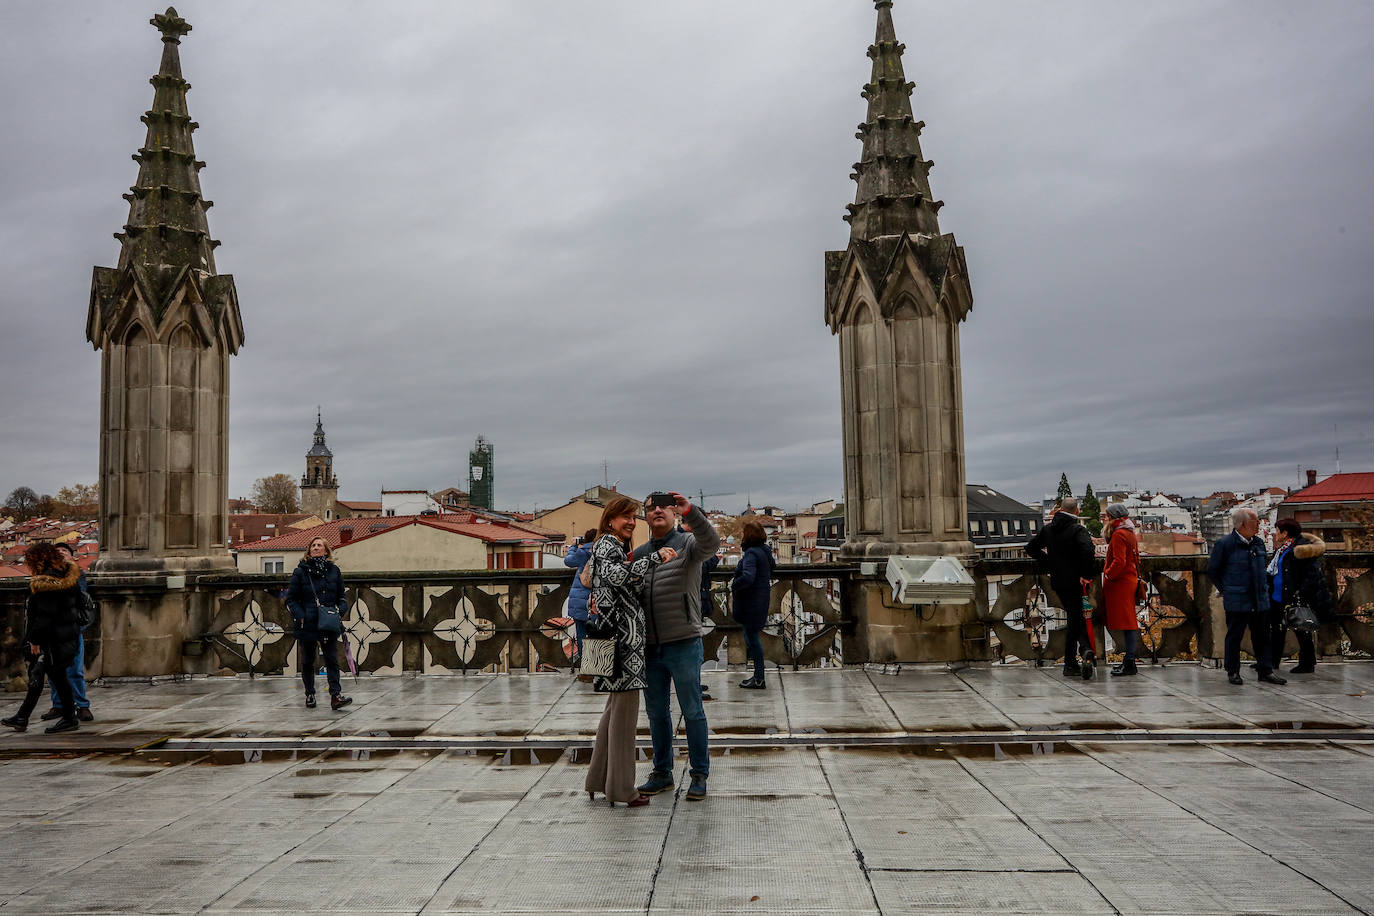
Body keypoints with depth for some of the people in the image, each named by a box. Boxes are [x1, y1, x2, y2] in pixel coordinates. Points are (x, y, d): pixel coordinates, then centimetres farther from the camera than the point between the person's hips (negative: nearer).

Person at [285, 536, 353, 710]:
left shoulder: (334, 571, 8)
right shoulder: (300, 572, 0)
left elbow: (341, 597, 15)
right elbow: (291, 599, 2)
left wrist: (340, 611, -4)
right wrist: (300, 617, -11)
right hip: (307, 625, -1)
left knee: (332, 660, -6)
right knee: (307, 662, 11)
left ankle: (336, 696, -10)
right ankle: (310, 695, 24)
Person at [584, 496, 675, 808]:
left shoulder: (616, 547, 21)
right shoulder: (607, 545, -10)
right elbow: (619, 575, -32)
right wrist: (655, 557, -32)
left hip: (623, 635, 11)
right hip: (622, 634, -11)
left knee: (616, 706, 16)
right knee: (625, 706, -6)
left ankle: (599, 779, 25)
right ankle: (621, 788, -1)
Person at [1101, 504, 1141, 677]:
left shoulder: (1119, 534, -14)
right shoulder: (1130, 533, 15)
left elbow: (1119, 561, -22)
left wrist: (1107, 575, -12)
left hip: (1120, 583, -10)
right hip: (1130, 580, 10)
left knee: (1126, 623, -9)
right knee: (1128, 623, 11)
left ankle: (1129, 664, -9)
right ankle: (1129, 661, 15)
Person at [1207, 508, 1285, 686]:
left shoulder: (1258, 543, 8)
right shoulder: (1224, 544, -10)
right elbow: (1212, 571, -1)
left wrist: (1263, 587, 18)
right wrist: (1225, 591, 1)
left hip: (1260, 601, 6)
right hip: (1237, 601, -5)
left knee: (1262, 637, 10)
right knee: (1234, 637, 4)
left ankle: (1265, 671, 18)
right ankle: (1233, 672, 14)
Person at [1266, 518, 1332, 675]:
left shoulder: (1302, 548, -16)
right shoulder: (1281, 549, 12)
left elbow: (1312, 574, -19)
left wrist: (1301, 595, -23)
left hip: (1296, 601, -9)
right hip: (1277, 600, 9)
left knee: (1302, 632, 2)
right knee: (1276, 632, 16)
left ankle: (1307, 664, 13)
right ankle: (1272, 662, 26)